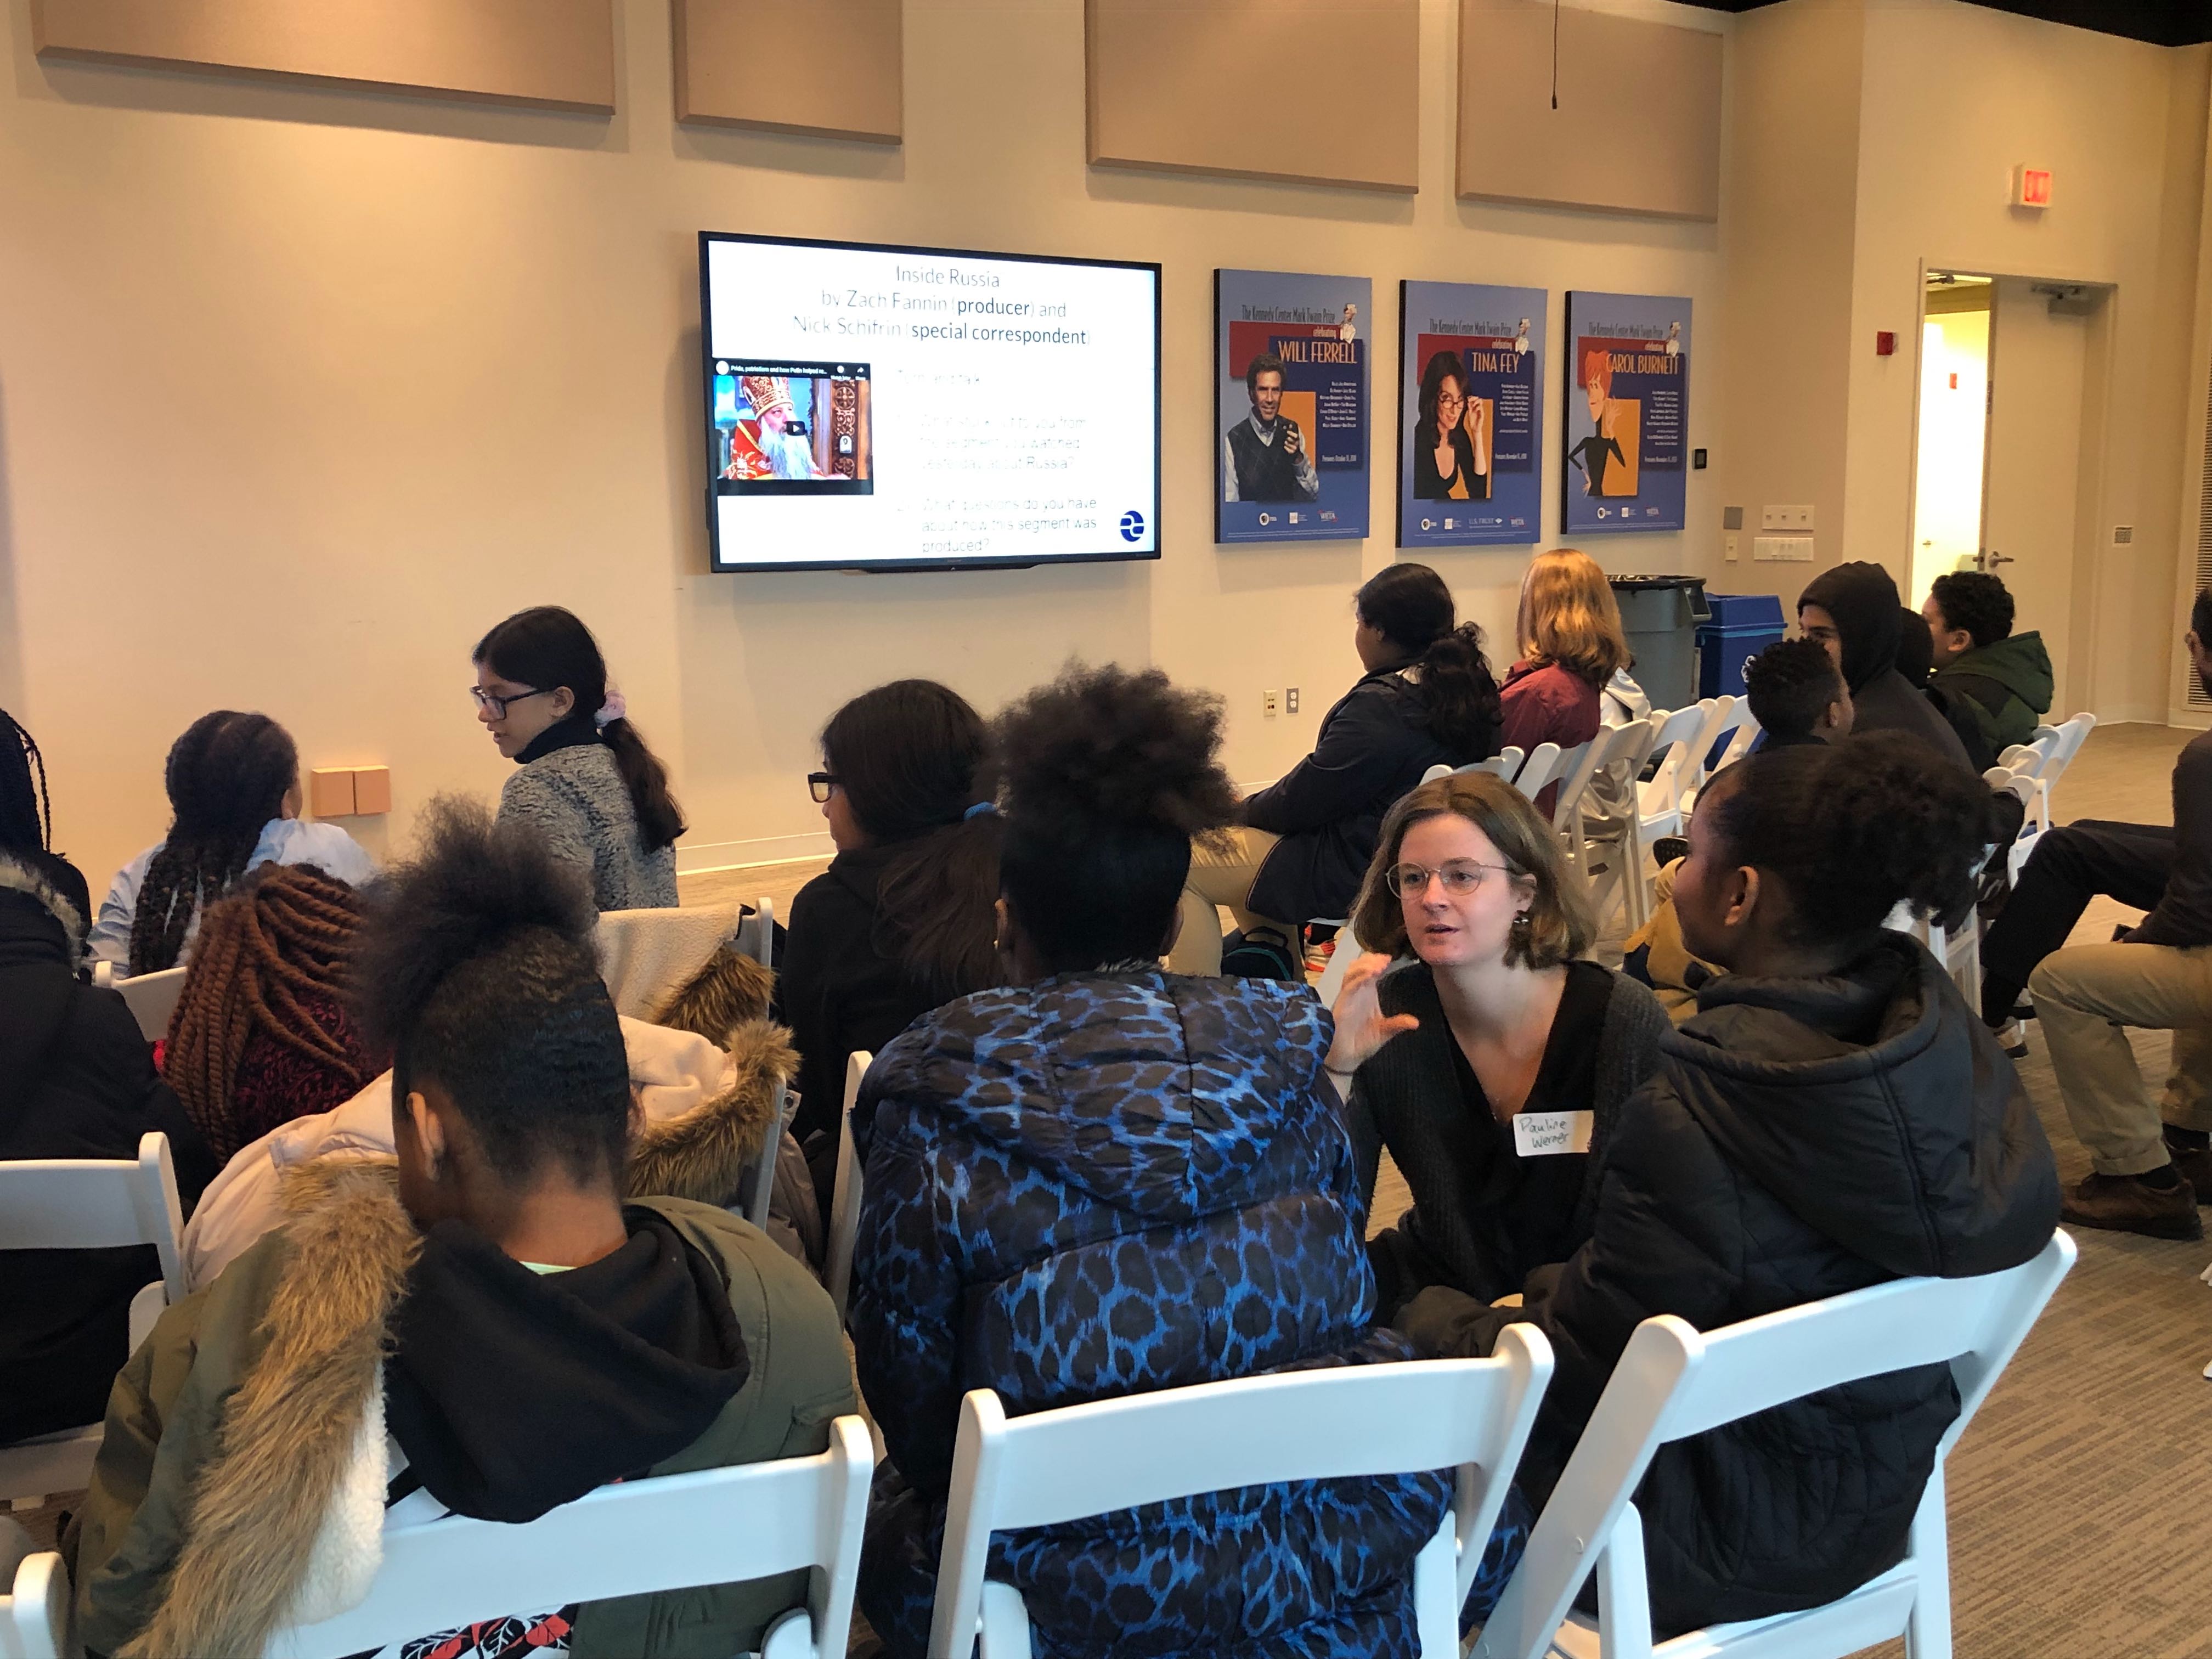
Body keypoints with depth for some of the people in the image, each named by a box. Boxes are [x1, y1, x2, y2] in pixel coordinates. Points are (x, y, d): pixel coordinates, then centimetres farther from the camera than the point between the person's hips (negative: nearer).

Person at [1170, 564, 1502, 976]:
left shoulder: (1381, 705, -25)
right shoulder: (1470, 688, 4)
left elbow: (1303, 798, -17)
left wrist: (1239, 814, 4)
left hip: (1356, 876, -10)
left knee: (1182, 865, -3)